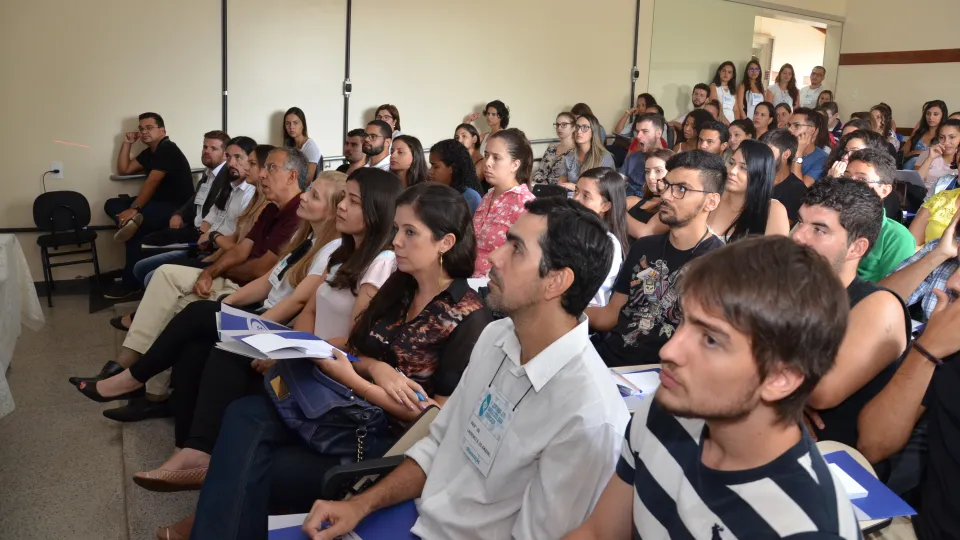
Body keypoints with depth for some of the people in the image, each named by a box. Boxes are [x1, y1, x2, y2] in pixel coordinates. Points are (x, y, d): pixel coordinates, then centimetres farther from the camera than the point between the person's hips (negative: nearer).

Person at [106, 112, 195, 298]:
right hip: (158, 203, 10)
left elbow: (152, 182, -21)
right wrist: (127, 143, 12)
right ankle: (133, 220, -28)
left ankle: (131, 283, -14)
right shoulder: (149, 152, 16)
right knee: (111, 205, 3)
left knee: (136, 229, -27)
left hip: (176, 208, -10)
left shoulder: (168, 150, -13)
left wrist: (133, 209, -26)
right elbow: (123, 170, 21)